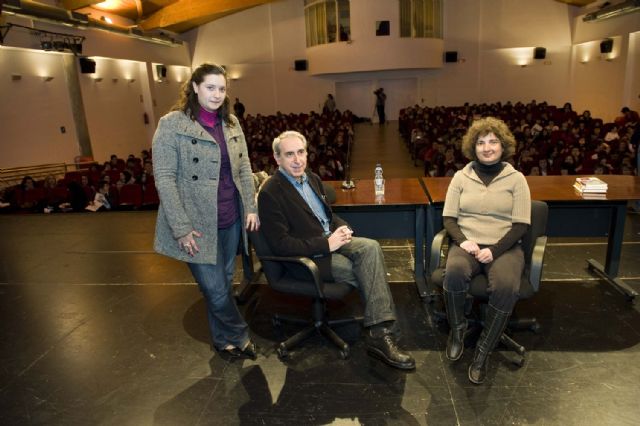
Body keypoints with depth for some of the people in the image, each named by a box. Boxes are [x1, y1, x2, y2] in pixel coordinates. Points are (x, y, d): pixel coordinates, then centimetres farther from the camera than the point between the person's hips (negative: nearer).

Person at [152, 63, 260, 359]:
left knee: (224, 282, 16)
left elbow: (243, 168, 12)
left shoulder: (231, 123, 9)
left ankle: (224, 340, 36)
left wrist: (251, 207, 4)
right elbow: (164, 179, -12)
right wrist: (181, 228, -16)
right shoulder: (172, 124, -9)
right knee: (216, 288, 2)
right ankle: (238, 337, 26)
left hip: (231, 220, 5)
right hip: (198, 224, -5)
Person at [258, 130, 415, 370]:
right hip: (308, 257, -7)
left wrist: (342, 227, -2)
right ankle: (381, 333, -6)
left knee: (370, 247, -23)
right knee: (369, 272, -21)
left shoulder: (312, 178, 12)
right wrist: (326, 244, -21)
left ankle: (380, 333, -20)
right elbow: (280, 245, -18)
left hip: (331, 241, 7)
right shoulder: (270, 193, -13)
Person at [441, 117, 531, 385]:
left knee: (506, 286, -33)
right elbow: (448, 218, 7)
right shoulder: (461, 176, 9)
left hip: (504, 246, -1)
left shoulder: (516, 179, 5)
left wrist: (494, 250, -15)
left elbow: (521, 225, -1)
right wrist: (462, 241, -13)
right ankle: (457, 328, -5)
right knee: (454, 272, -34)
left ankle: (483, 350, -12)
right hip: (467, 243, 1)